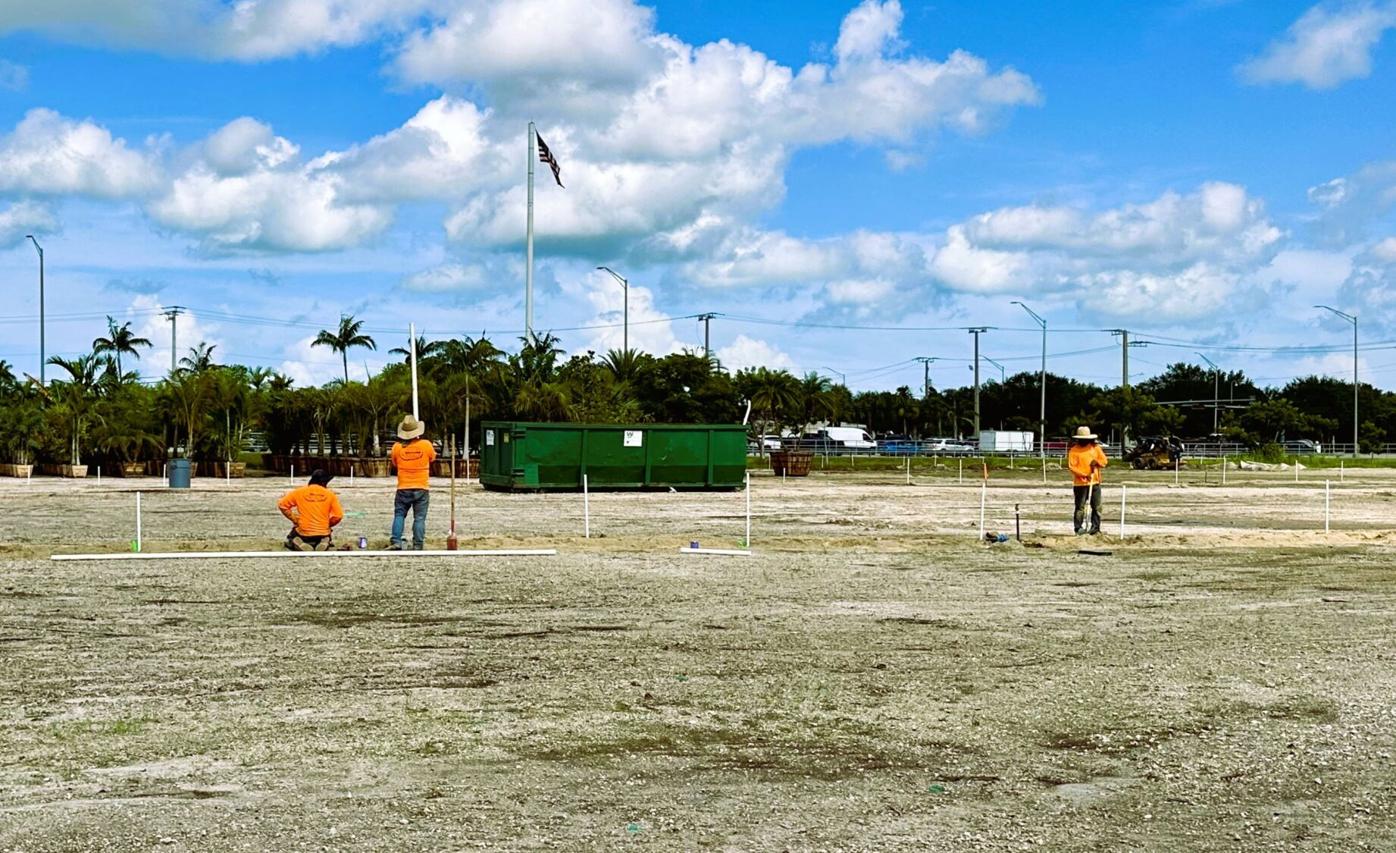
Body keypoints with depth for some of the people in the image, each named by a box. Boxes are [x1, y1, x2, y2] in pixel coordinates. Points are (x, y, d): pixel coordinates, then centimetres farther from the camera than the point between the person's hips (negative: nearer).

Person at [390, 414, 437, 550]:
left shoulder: (397, 447, -6)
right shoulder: (426, 445, -9)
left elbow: (395, 463, 9)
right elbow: (432, 457, 11)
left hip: (403, 489, 1)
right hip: (422, 488, -1)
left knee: (399, 515, 10)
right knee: (419, 518, 2)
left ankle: (396, 542, -1)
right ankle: (417, 545, -1)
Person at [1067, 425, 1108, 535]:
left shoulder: (1095, 447, 10)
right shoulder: (1074, 450, -4)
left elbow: (1104, 461, 12)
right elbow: (1072, 466, -10)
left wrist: (1097, 462, -10)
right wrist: (1084, 475, -19)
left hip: (1095, 482, 4)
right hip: (1080, 483, -4)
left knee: (1097, 506, 4)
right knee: (1080, 506, -2)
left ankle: (1095, 527, 10)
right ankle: (1079, 528, 2)